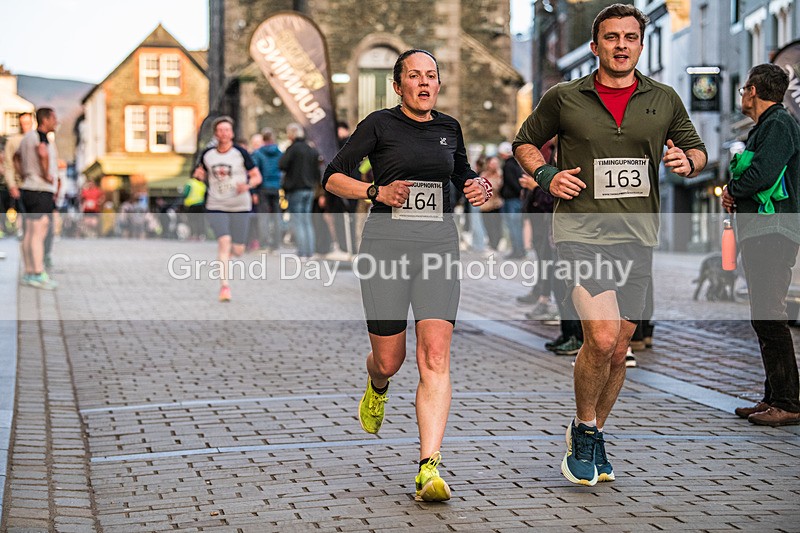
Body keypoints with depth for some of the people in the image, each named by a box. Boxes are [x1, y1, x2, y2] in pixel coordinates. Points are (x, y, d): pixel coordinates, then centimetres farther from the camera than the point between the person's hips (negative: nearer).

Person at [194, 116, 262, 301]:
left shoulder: (241, 153, -3)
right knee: (224, 241, -19)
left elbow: (257, 177, 1)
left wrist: (247, 185, -20)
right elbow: (204, 177, 20)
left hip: (240, 207, 0)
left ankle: (226, 256, 41)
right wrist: (199, 175, -3)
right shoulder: (207, 154, 4)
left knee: (238, 250, 3)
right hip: (215, 207, 0)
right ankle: (224, 285, -14)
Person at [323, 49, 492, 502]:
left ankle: (430, 468, -17)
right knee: (389, 359, 4)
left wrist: (479, 187, 7)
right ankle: (377, 389, 44)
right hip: (387, 241, -2)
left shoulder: (448, 128, 13)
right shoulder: (380, 124, 2)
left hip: (438, 242, 2)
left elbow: (463, 175, 29)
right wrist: (376, 192, -13)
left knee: (435, 357, -13)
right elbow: (333, 177, 3)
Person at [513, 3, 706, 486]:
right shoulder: (563, 98, 2)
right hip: (580, 233, -3)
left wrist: (688, 162, -4)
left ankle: (595, 437, 29)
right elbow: (525, 142, 15)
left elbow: (697, 149, 20)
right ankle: (583, 430, 5)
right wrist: (546, 175, -4)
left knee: (618, 351, 9)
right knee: (601, 338, -19)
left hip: (637, 238, 4)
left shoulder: (664, 100, 8)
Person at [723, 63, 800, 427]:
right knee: (764, 318, 11)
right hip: (760, 234, 11)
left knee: (769, 318, -13)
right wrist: (734, 194, 6)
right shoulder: (764, 127, 23)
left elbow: (762, 175, -21)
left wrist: (731, 190, -4)